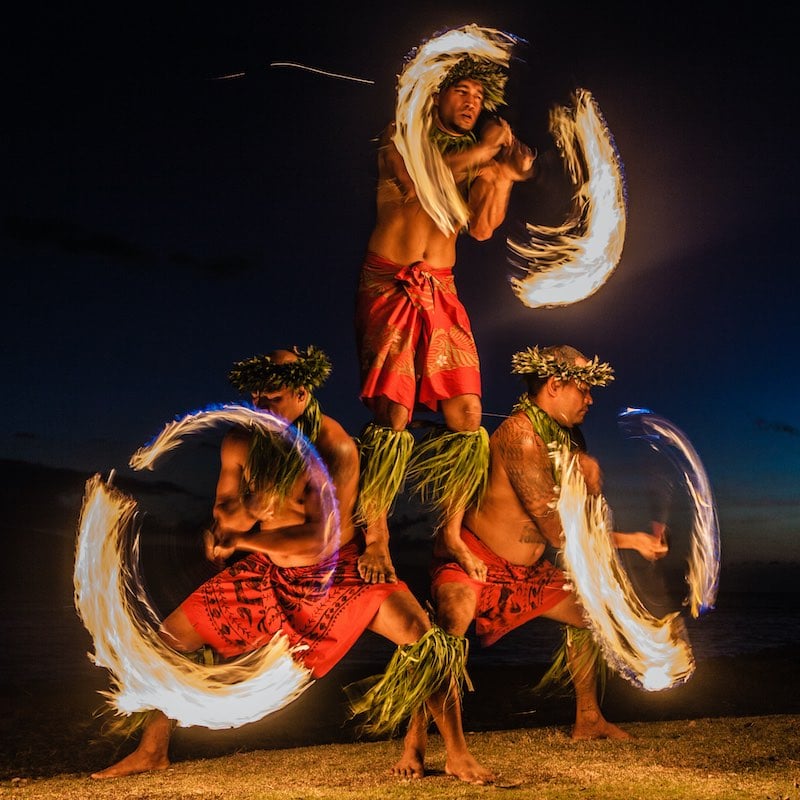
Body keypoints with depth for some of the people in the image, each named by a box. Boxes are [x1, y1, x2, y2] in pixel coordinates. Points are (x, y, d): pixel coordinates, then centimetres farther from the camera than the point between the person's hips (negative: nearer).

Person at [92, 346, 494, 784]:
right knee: (169, 638, 0)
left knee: (424, 639, -23)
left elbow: (320, 537, -28)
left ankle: (458, 755, -5)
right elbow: (223, 516, -3)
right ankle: (151, 752, 22)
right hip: (267, 572, 4)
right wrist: (253, 505, -27)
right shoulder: (240, 441, -10)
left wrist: (240, 539, -18)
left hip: (339, 571, -4)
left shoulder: (335, 447, -25)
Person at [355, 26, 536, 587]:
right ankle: (376, 537, -1)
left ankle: (450, 532, 11)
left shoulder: (476, 162, 21)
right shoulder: (401, 136, 8)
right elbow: (417, 179, -15)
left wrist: (507, 173, 0)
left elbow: (482, 229, 9)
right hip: (389, 283, -4)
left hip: (441, 292, 5)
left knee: (467, 415, -5)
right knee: (394, 414, -13)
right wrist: (484, 148, -5)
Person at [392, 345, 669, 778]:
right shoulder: (519, 436, -25)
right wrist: (629, 541, -16)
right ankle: (416, 738, -29)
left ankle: (587, 719, 34)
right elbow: (557, 533, -26)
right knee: (454, 620, -38)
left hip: (525, 571, 10)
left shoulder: (561, 439, 6)